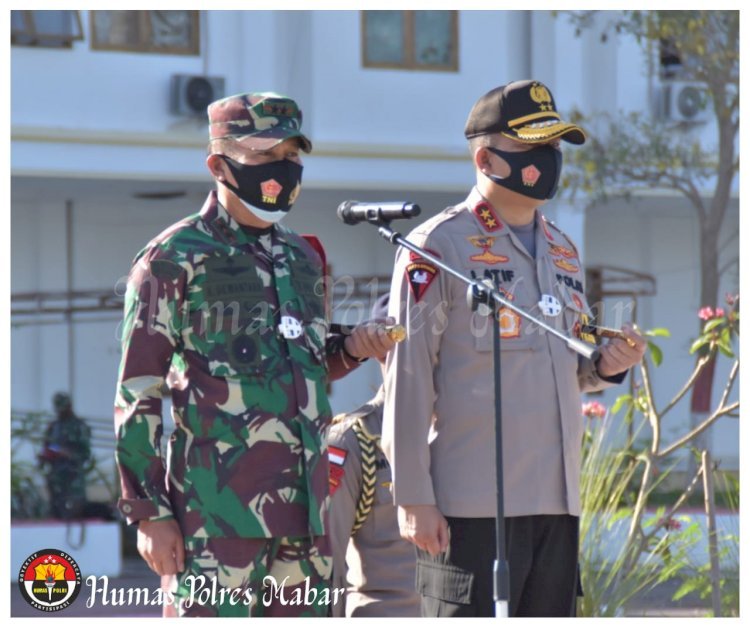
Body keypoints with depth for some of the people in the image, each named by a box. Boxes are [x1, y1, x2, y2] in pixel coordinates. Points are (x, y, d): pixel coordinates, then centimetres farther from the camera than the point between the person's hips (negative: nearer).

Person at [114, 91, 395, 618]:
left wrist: (349, 349, 5)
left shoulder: (302, 257, 16)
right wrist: (149, 512, -11)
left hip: (302, 496, 7)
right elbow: (137, 395, -6)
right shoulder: (175, 259, -4)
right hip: (217, 505, -7)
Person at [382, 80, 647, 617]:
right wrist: (414, 497, -13)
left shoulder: (563, 251, 19)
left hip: (557, 501, 7)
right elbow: (407, 377, -8)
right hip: (471, 505, -7)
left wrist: (605, 366, 3)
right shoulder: (438, 246, -5)